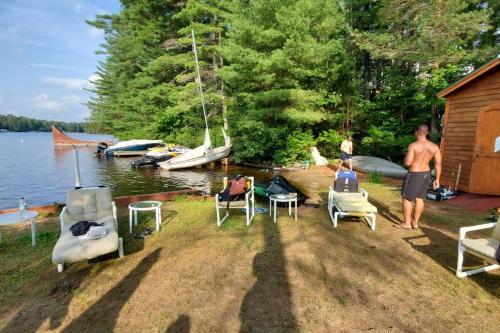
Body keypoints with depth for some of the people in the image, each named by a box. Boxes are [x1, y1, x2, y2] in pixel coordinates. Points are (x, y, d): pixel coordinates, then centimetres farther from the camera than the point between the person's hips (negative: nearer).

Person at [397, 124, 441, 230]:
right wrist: (437, 179, 9)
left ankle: (407, 223, 11)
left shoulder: (413, 145, -18)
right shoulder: (435, 147, 1)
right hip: (426, 174, 7)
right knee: (420, 199, 14)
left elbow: (407, 163, -20)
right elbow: (438, 164, 2)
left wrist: (406, 156, 1)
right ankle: (415, 222, 23)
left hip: (414, 175, -6)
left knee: (407, 198, 5)